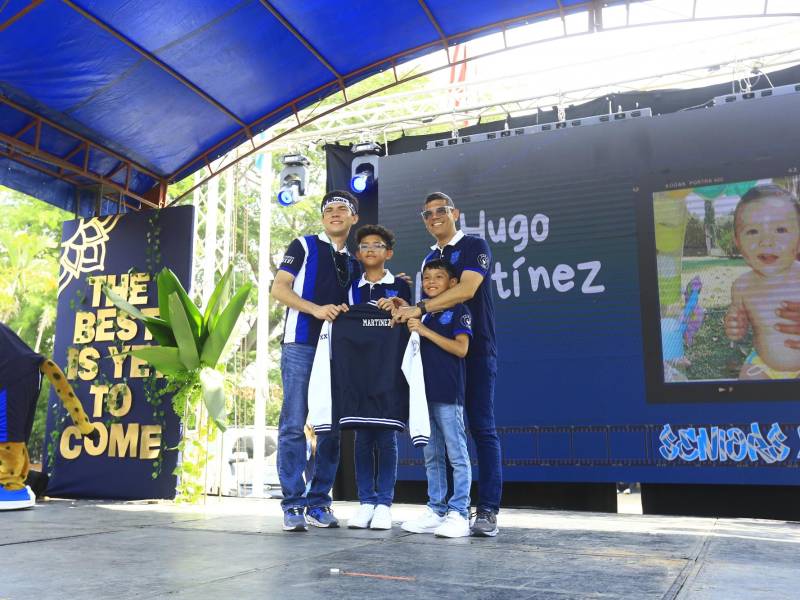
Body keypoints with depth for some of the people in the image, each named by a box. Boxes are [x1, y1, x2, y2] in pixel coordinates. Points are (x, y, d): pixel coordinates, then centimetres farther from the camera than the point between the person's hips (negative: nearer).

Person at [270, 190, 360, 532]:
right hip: (301, 346, -5)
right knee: (294, 425, -7)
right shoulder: (304, 246, 8)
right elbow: (279, 289, -2)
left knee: (331, 428, 4)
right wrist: (316, 309, -15)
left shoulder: (353, 263, 21)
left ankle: (319, 502, 12)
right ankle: (293, 504, -1)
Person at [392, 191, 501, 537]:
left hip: (476, 351, -6)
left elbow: (466, 289, -18)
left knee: (482, 428, -5)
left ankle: (488, 510, -3)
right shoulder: (430, 258, 19)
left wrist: (419, 309, -20)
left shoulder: (474, 246, -2)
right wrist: (403, 307, 0)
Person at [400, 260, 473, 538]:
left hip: (449, 394, -7)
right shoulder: (424, 316, 18)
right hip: (426, 393, 7)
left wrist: (424, 331, -15)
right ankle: (436, 510, 17)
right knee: (432, 457, 11)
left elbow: (461, 348, -12)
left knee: (457, 456, -3)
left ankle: (459, 513, 0)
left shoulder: (458, 311, -1)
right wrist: (404, 311, 9)